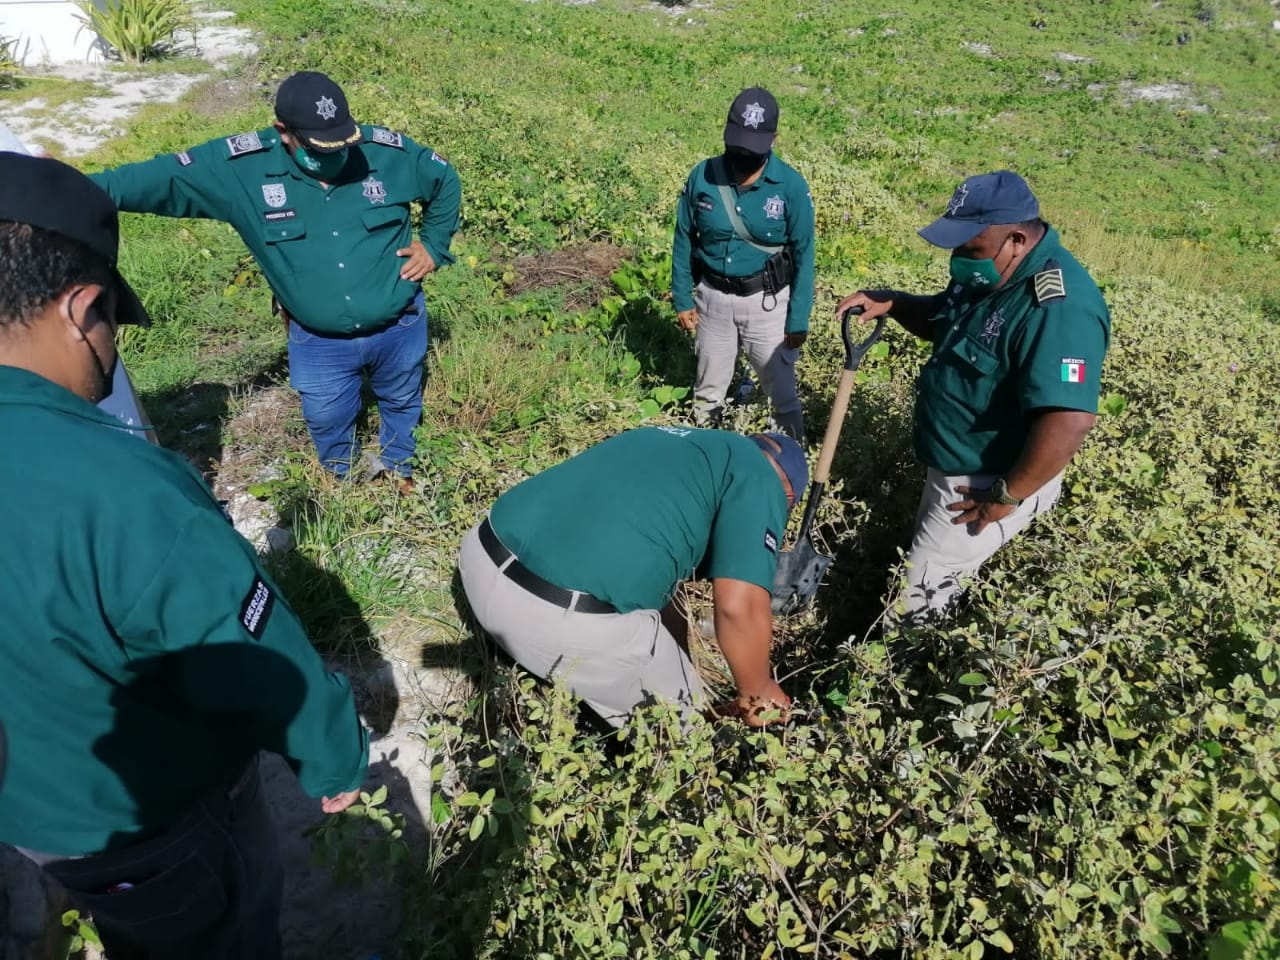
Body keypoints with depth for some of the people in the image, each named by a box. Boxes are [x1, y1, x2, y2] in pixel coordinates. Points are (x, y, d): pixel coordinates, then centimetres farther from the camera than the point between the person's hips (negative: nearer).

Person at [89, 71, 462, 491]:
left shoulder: (389, 151, -15)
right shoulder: (240, 167, -17)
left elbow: (446, 182, 3)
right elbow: (159, 179, -16)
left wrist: (433, 245, -1)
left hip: (399, 327, 1)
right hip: (318, 341, 0)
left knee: (401, 404, 24)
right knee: (327, 420, 18)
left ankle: (398, 469, 54)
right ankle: (344, 481, 50)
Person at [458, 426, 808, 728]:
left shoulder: (673, 444, 28)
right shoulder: (759, 481, 4)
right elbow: (740, 606, -8)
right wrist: (757, 697, 11)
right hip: (567, 624, -8)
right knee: (679, 715, 16)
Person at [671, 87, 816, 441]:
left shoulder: (791, 186, -15)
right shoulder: (703, 176, -9)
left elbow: (803, 255, -9)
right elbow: (684, 240, 2)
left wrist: (798, 319, -9)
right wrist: (682, 298, 2)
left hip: (767, 301, -2)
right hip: (713, 297, 3)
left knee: (782, 391, 8)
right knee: (708, 389, 19)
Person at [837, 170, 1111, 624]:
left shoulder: (1058, 307, -33)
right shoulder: (990, 274, -1)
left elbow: (1068, 422, -39)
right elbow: (942, 322, 17)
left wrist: (1007, 496, -28)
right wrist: (891, 302, -3)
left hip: (985, 484, -10)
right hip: (952, 467, 10)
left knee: (918, 602, 3)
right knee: (938, 586, 28)